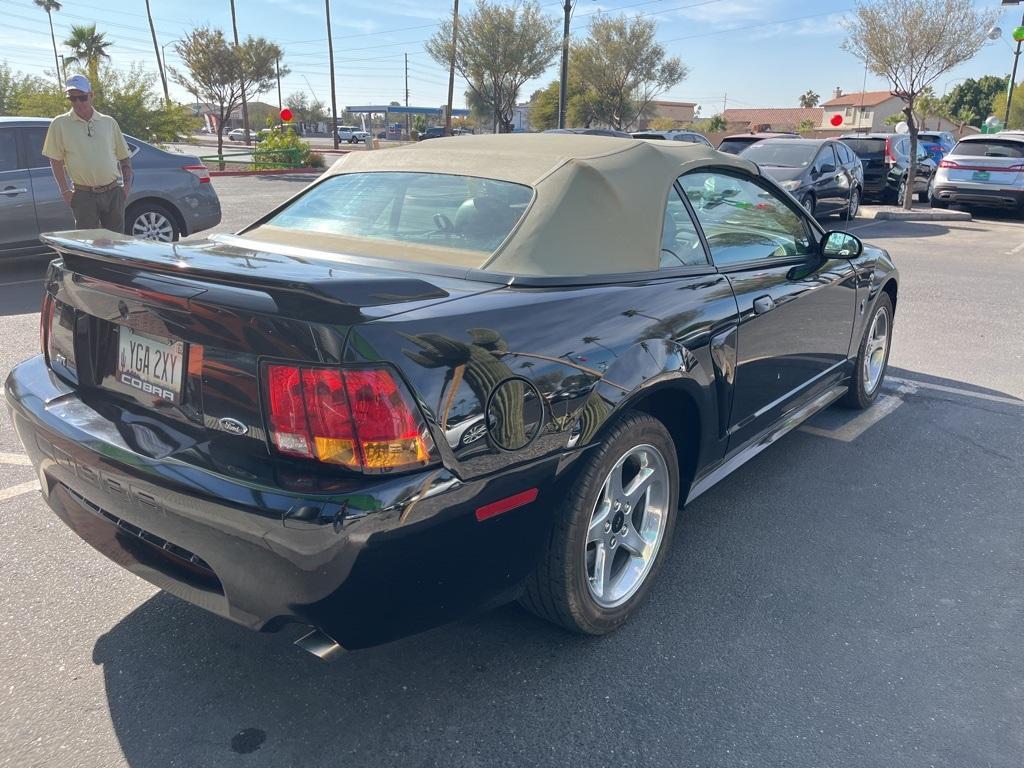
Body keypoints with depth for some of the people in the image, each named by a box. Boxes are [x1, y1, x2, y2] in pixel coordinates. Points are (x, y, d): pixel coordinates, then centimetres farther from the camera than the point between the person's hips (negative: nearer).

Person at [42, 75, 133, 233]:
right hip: (83, 196, -2)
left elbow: (124, 157, 14)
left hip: (113, 192, 2)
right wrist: (65, 190, -4)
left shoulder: (109, 122, 8)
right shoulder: (60, 124, 2)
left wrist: (127, 183, 1)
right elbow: (55, 160, 4)